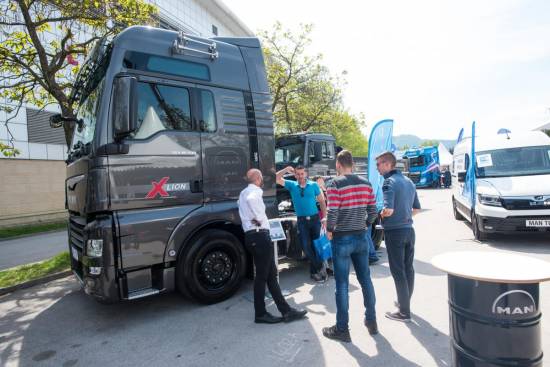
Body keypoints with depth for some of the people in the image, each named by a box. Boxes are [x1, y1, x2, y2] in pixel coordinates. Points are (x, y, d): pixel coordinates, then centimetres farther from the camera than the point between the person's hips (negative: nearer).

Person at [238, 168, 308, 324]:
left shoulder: (244, 193, 20)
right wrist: (259, 218, -20)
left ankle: (286, 310, 18)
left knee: (270, 274, 11)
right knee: (262, 276, 0)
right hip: (259, 236, -10)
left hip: (252, 235, 10)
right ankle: (260, 314, 11)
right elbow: (251, 200, -33)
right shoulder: (254, 192, -11)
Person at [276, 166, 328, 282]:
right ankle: (320, 268, 16)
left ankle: (315, 270, 22)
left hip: (315, 218, -1)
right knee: (306, 247, 0)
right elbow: (277, 179, -3)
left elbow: (322, 201, 3)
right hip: (302, 221, 1)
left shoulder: (314, 185, 1)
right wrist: (286, 169, -12)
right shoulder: (292, 185, 4)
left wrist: (324, 217, -4)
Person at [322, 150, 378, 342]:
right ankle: (371, 321, 32)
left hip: (342, 239, -5)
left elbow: (332, 213, -19)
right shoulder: (365, 183, 4)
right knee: (365, 279, 18)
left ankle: (342, 329, 16)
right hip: (361, 237, 6)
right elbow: (373, 212, 5)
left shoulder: (336, 184, -14)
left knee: (342, 285, 4)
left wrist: (329, 230, -2)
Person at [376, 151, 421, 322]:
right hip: (409, 230, 8)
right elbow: (417, 209, 17)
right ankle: (405, 302, 33)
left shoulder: (389, 182, -16)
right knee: (408, 268, 17)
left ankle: (404, 312, 10)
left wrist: (379, 215, -7)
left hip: (394, 231, -8)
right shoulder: (408, 181, 11)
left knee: (398, 271, 1)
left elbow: (388, 210, -26)